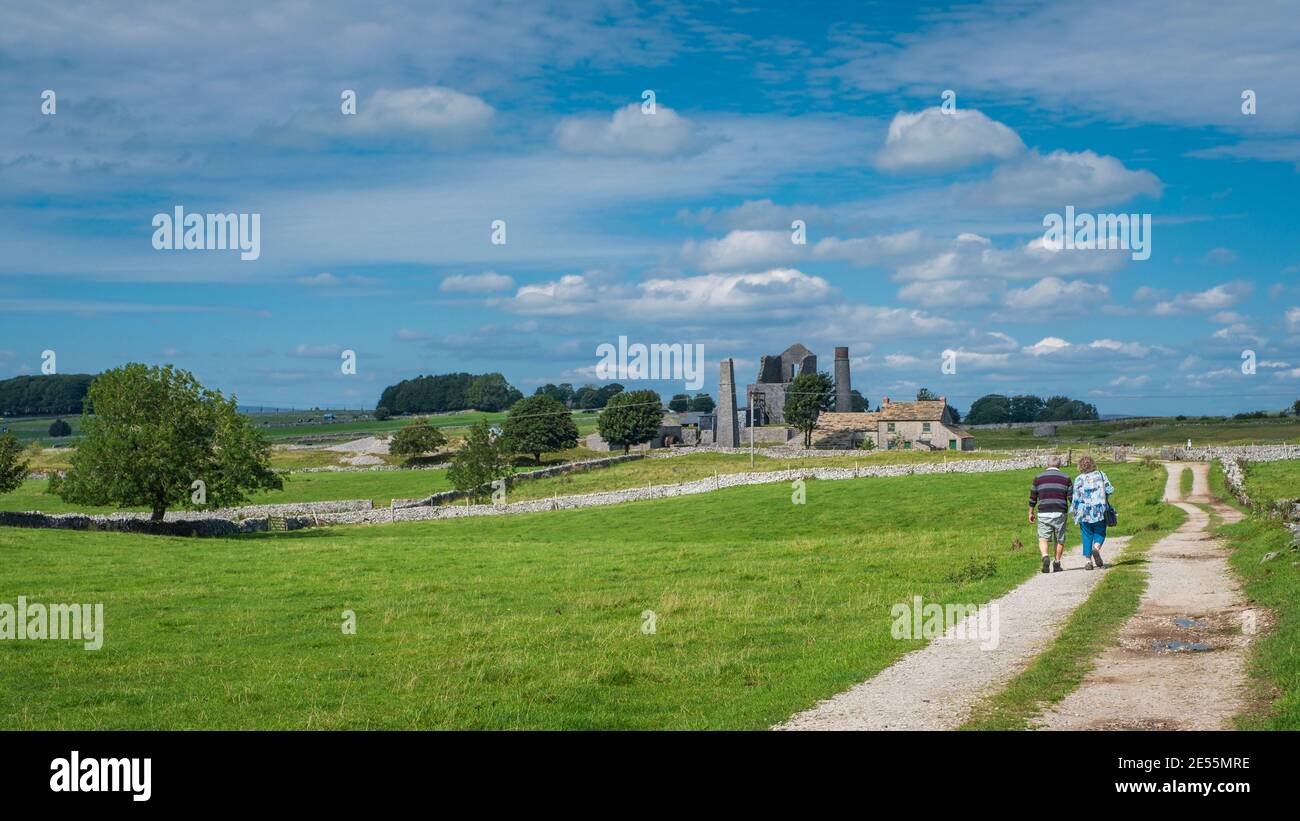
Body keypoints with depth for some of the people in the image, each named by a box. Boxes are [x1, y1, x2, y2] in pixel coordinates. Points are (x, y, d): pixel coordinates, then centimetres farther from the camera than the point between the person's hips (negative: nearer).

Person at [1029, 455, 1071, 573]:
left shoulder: (1038, 478, 5)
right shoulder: (1065, 478, 5)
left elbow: (1033, 498, 8)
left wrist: (1031, 513, 18)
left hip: (1044, 513, 0)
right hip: (1060, 513, 0)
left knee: (1043, 538, 2)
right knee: (1060, 540, 11)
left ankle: (1045, 556, -23)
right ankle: (1057, 563, 15)